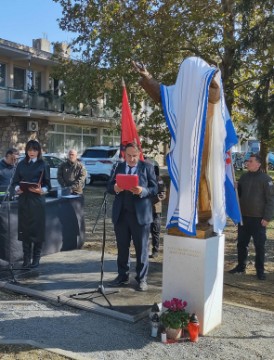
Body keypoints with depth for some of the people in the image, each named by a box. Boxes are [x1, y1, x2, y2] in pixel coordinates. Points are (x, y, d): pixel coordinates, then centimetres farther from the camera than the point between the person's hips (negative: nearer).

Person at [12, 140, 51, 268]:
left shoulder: (43, 165, 3)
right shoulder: (21, 165, 11)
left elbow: (47, 184, 1)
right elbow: (15, 181, 11)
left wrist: (41, 190, -19)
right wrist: (17, 188, -10)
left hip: (37, 200, -2)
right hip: (23, 200, 3)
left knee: (37, 229, -2)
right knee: (24, 228, 2)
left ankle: (36, 258, 9)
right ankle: (26, 258, 11)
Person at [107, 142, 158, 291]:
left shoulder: (147, 167, 2)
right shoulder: (118, 167, 12)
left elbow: (154, 189, -2)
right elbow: (109, 186, 8)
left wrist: (142, 191, -21)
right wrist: (115, 188, -14)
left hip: (140, 214, -3)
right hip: (121, 214, 3)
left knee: (141, 248, 4)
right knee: (122, 247, 11)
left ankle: (142, 279, 15)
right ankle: (123, 276, 25)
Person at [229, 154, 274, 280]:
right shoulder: (244, 177, 8)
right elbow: (237, 194, 17)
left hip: (258, 219, -5)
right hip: (243, 217, 5)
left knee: (259, 246, 1)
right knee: (242, 244, 11)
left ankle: (260, 270, 11)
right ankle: (241, 266, 24)